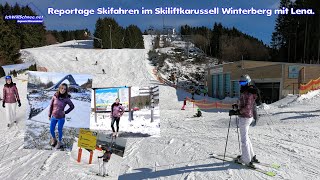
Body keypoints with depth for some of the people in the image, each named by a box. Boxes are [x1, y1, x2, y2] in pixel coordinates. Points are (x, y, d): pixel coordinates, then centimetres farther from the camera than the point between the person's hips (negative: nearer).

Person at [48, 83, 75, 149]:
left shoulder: (66, 98, -15)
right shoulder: (55, 96, -9)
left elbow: (72, 106, -2)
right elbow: (51, 106, 1)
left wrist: (65, 112, -6)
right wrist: (49, 115, 5)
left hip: (61, 117, -2)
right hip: (54, 117, 3)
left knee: (59, 130, 11)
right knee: (51, 130, 12)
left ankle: (59, 142, 35)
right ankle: (54, 139, 42)